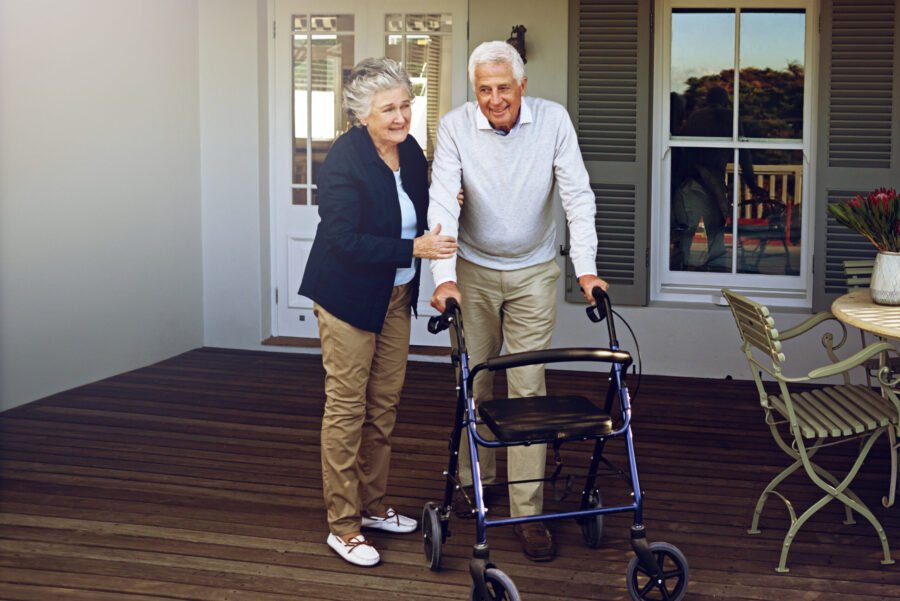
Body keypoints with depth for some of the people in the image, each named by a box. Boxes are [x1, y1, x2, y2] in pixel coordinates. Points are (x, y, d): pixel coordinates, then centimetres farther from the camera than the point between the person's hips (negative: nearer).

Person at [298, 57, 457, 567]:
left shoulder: (410, 151, 2)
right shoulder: (344, 161, -21)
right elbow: (345, 240, -25)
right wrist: (414, 249, -27)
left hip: (395, 296, 8)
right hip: (348, 298, -8)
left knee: (385, 405, 15)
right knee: (347, 409, -1)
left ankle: (374, 506, 29)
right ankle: (343, 526, 8)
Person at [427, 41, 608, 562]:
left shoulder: (553, 120, -13)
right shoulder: (456, 126, -14)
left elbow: (578, 195, -13)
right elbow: (443, 202, -20)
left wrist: (586, 267, -22)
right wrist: (444, 277, -31)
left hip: (534, 272, -1)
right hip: (474, 270, 1)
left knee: (528, 387, -3)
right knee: (473, 381, 10)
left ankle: (529, 512, 1)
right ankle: (475, 479, 31)